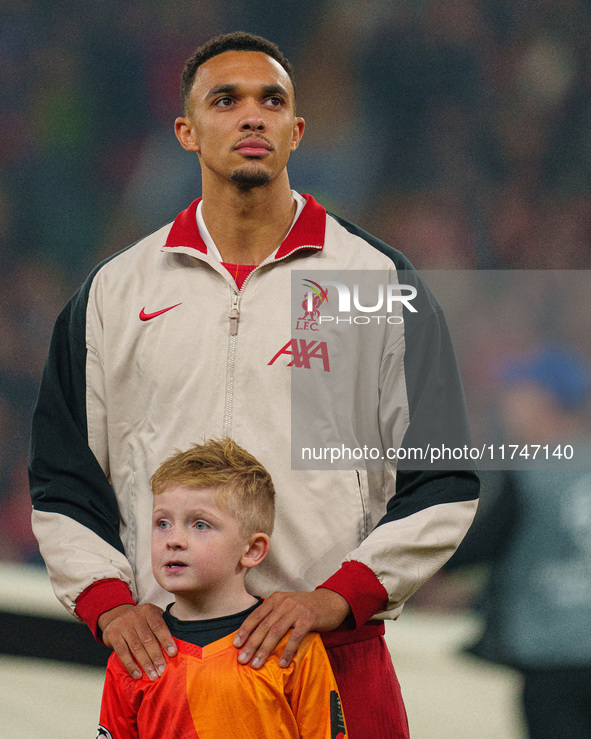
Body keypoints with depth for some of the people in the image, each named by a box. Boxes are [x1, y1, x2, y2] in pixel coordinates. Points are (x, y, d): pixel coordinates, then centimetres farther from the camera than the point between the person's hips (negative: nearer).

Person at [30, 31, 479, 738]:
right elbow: (63, 483, 12)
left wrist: (338, 596, -10)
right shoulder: (115, 291, 9)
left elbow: (442, 485, 1)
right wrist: (109, 601, -4)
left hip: (335, 653, -1)